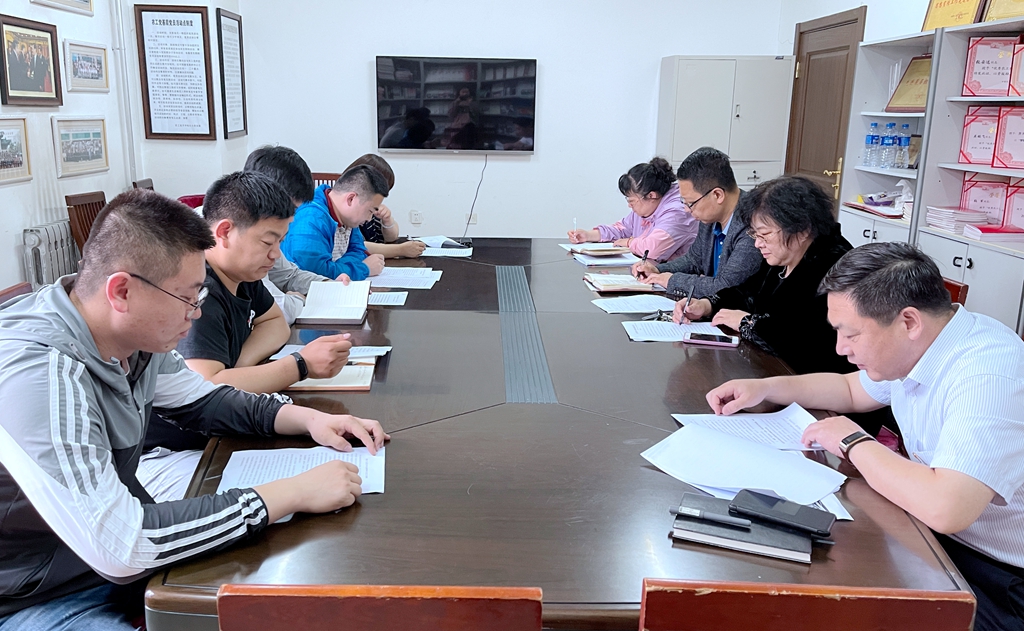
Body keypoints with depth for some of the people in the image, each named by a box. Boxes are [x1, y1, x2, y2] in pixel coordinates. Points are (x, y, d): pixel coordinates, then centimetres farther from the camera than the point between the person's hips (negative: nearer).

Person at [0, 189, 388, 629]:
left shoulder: (133, 334, -8)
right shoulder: (36, 373, -32)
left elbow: (202, 401, 11)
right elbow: (118, 547, -34)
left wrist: (307, 418, -6)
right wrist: (294, 493, -30)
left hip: (123, 550, 7)